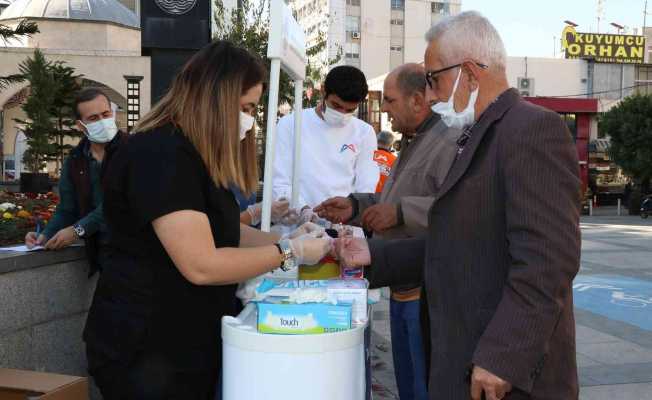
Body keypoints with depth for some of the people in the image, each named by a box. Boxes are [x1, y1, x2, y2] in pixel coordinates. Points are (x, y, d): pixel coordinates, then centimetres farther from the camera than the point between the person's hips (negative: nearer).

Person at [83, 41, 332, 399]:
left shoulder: (195, 155, 11)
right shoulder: (160, 156, -22)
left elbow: (220, 230, 14)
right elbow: (202, 266, -27)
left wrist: (285, 239, 0)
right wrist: (289, 253, -18)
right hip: (146, 352, -10)